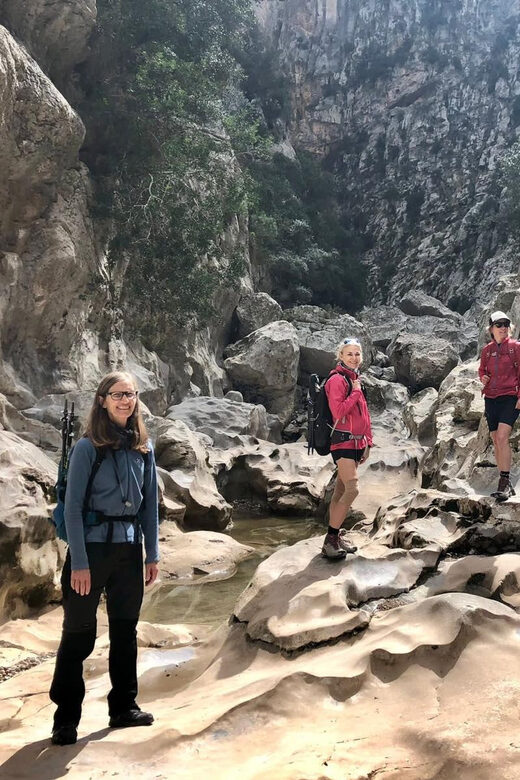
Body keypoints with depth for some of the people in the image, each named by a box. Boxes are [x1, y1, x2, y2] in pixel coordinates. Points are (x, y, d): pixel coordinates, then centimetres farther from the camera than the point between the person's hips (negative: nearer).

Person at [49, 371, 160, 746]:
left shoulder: (143, 447, 5)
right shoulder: (88, 447, -10)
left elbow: (150, 503, 9)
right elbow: (73, 507, -11)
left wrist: (152, 554, 8)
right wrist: (79, 563, -14)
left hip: (129, 548, 5)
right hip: (92, 546, -5)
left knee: (125, 630, 14)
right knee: (79, 634, 3)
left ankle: (124, 707, 29)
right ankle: (66, 719, 17)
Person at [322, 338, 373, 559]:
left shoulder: (355, 379, 16)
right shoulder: (337, 379, -11)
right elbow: (339, 412, -22)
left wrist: (367, 442, 18)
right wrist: (355, 392, -14)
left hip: (356, 442, 9)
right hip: (342, 441, -9)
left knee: (341, 490, 11)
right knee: (352, 489, -15)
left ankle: (335, 537, 17)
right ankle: (330, 541, -10)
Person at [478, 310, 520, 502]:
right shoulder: (487, 350, 11)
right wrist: (482, 377, 0)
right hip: (490, 398, 5)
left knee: (502, 437, -21)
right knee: (496, 441, 5)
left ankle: (505, 483, -19)